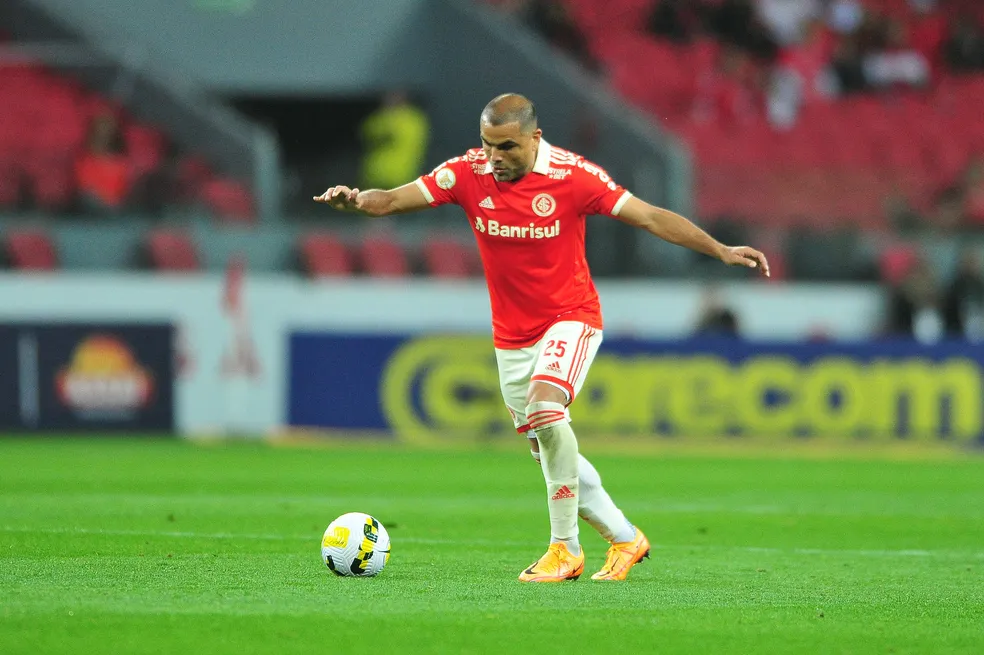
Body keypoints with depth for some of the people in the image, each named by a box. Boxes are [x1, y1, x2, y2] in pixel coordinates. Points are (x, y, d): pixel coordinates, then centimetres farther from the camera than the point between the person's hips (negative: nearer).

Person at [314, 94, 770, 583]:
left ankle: (565, 548, -21)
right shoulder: (468, 173, -9)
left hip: (571, 318, -5)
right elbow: (396, 199, -16)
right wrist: (356, 200, -38)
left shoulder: (572, 175, -16)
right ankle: (624, 538, 28)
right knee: (551, 454, 9)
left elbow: (649, 217, -13)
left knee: (544, 406, -30)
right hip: (511, 335, 5)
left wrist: (721, 250, -19)